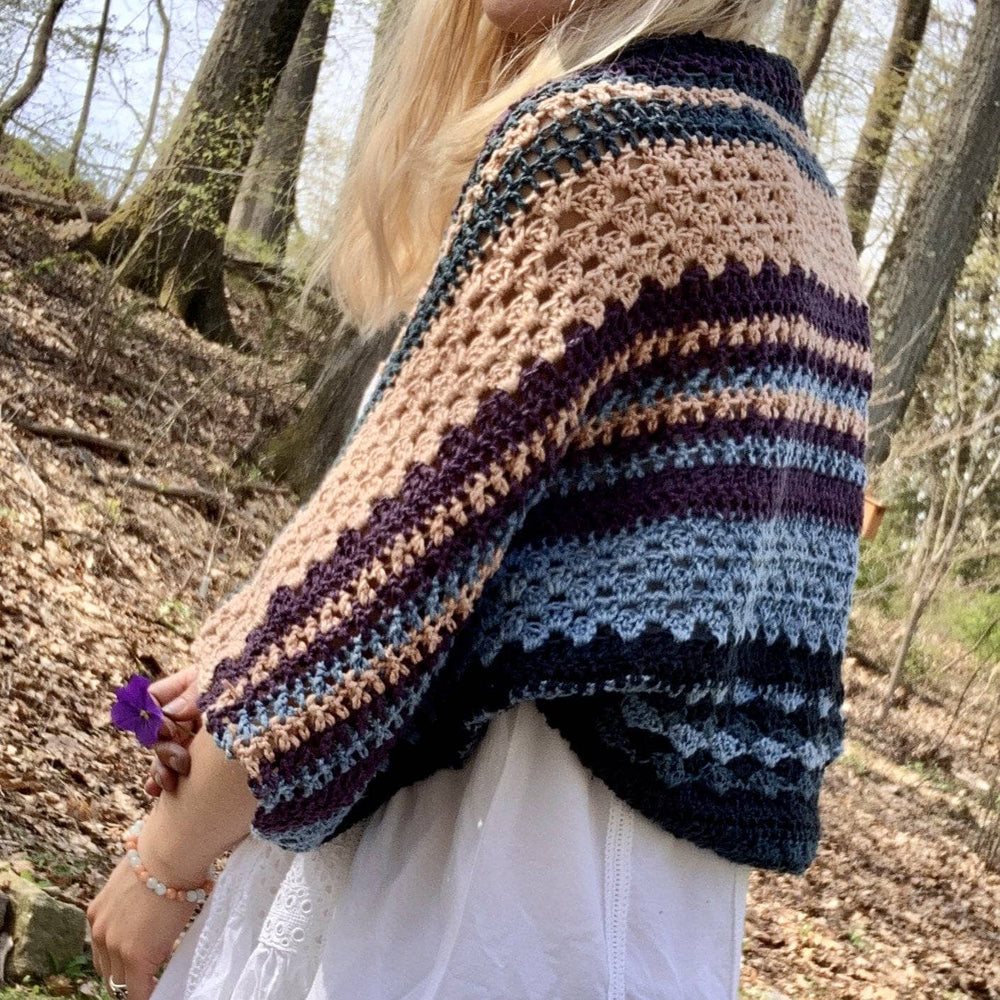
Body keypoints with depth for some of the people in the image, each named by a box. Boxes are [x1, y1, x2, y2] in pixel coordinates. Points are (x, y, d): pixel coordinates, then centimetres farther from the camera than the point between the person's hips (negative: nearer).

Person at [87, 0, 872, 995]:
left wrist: (162, 858, -6)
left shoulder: (597, 138, -16)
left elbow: (396, 540, -18)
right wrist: (247, 683, 6)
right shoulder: (785, 177, 12)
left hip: (492, 844, -9)